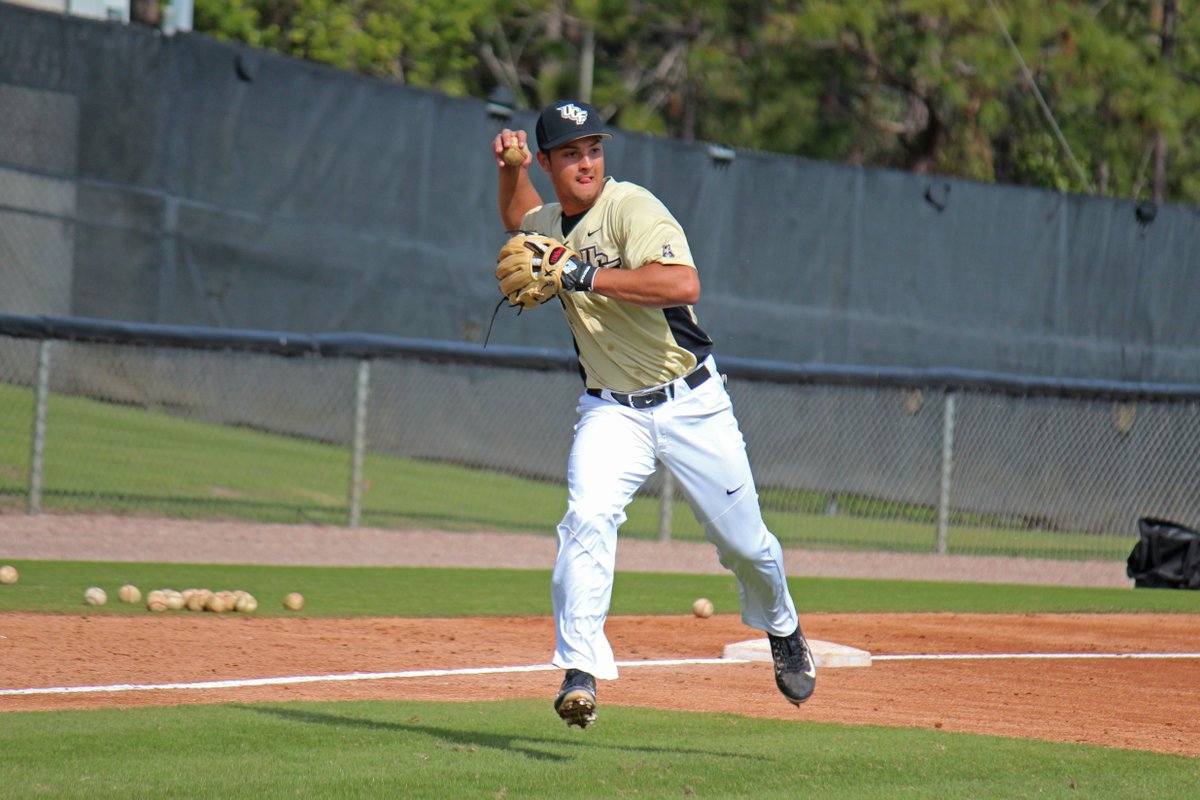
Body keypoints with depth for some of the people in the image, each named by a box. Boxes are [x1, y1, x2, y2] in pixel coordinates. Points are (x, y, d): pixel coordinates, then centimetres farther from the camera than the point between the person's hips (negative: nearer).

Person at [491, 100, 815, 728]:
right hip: (610, 411, 4)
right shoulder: (549, 222, 5)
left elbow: (683, 283, -34)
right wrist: (509, 168, 12)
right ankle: (579, 673, -23)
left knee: (744, 542, 7)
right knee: (587, 520, -23)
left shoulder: (631, 207, -18)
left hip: (692, 403, -4)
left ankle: (783, 632, 39)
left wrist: (587, 278, -35)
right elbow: (518, 220, 33)